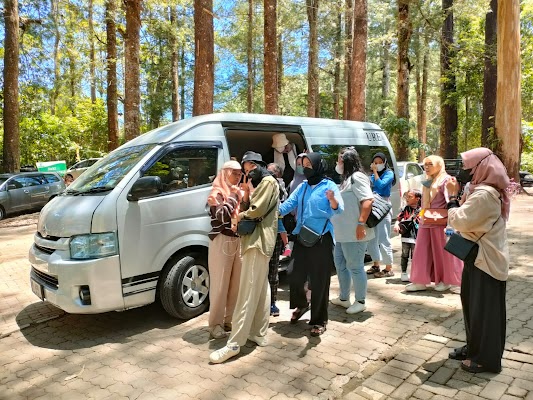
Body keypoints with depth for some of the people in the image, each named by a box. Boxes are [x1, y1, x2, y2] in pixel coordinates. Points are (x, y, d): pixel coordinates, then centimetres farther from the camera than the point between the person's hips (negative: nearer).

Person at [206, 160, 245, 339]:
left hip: (239, 242, 6)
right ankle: (215, 324, 8)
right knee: (220, 284, -2)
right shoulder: (217, 193, -4)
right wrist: (233, 196, -13)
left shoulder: (240, 193, 14)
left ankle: (230, 319, 21)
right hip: (222, 242, -6)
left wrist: (245, 198, -3)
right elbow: (221, 216, -19)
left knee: (236, 283, 8)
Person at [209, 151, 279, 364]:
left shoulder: (268, 181, -5)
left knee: (247, 293, -13)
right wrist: (246, 193, 5)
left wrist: (241, 215, 0)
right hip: (257, 239, 11)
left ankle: (234, 343, -13)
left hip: (259, 240, -11)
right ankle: (259, 333, 22)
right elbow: (249, 209, 19)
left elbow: (258, 210, -15)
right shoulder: (260, 184, 26)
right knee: (261, 289, 14)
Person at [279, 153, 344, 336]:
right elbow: (288, 204, 6)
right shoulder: (302, 186, 12)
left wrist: (332, 199, -40)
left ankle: (319, 321, 16)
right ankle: (301, 305, 38)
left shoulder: (329, 185, -5)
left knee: (319, 280, 1)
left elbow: (338, 209, -19)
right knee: (295, 277, 9)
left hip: (322, 238, -5)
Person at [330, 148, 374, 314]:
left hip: (353, 233, -11)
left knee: (355, 267, 0)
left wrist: (361, 224, -27)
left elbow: (368, 200, -22)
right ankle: (343, 298, 32)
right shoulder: (346, 178, 18)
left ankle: (360, 302, 14)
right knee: (340, 264, 19)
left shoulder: (357, 177, -12)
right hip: (342, 233, 11)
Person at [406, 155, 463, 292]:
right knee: (422, 251, 7)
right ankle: (421, 281, 12)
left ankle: (445, 280, 19)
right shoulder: (427, 182, 15)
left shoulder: (445, 180, -9)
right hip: (425, 222, 8)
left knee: (442, 252, 4)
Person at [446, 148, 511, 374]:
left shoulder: (484, 194, -23)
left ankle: (487, 358, 15)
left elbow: (460, 221, -23)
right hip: (480, 257, 10)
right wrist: (457, 195, 3)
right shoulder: (485, 190, 11)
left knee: (484, 308, 1)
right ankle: (475, 348, 33)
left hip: (485, 260, -10)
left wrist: (452, 196, -12)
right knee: (473, 304, 19)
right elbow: (468, 219, 13)